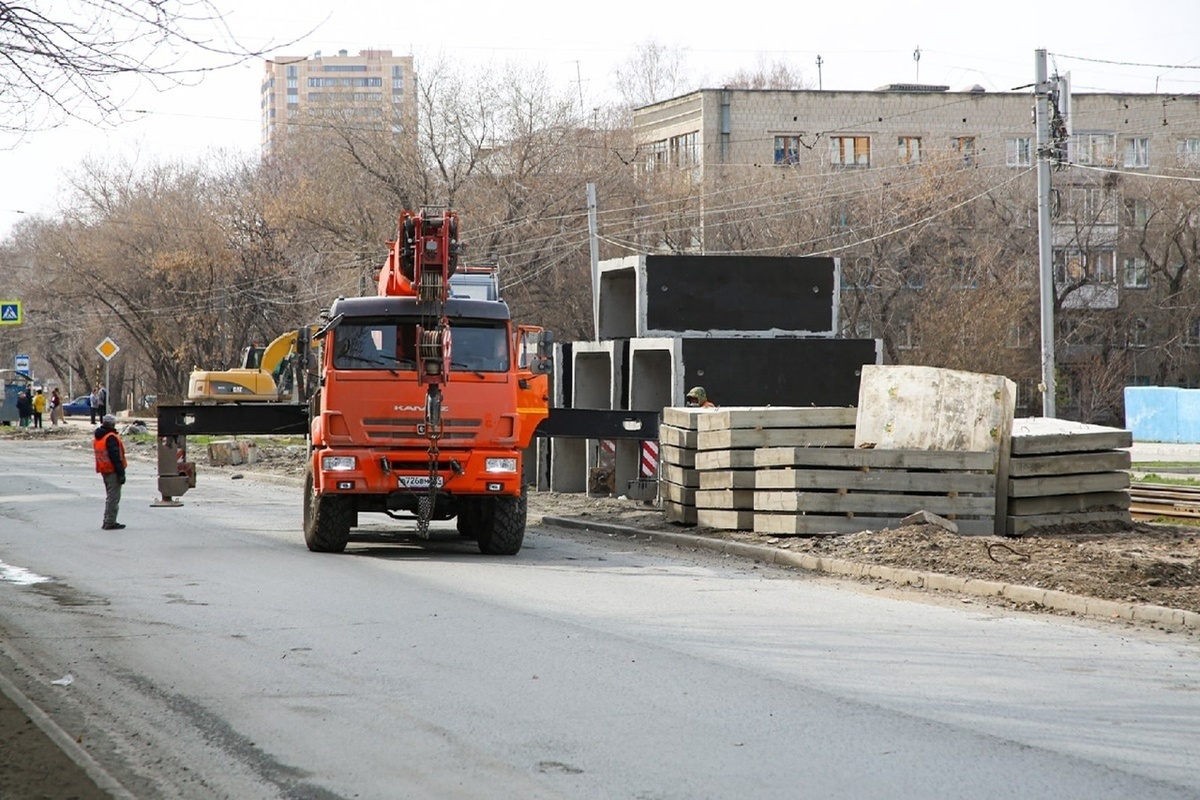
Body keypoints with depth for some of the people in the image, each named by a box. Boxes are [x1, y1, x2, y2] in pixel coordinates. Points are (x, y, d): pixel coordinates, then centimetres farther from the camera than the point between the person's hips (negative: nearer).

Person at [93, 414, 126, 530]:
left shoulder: (98, 437, 13)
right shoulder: (111, 438, -17)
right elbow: (116, 457, -21)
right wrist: (121, 473, -19)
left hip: (104, 471, 9)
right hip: (113, 472, -9)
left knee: (110, 496, 19)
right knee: (113, 497, -5)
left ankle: (107, 522, 23)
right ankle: (110, 523, -6)